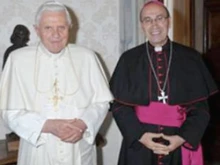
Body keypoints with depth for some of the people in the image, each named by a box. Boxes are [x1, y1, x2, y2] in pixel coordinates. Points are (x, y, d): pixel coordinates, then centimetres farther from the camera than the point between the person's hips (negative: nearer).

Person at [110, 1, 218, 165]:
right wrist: (139, 135, -12)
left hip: (181, 146, 1)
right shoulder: (129, 59, -1)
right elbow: (119, 105, 0)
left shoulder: (191, 58, -1)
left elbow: (201, 106, 0)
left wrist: (183, 137, -12)